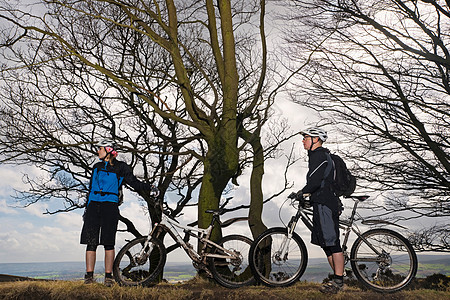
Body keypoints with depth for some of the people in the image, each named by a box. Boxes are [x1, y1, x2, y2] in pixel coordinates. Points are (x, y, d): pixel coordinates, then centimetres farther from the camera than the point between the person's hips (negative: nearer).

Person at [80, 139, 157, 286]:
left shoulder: (121, 167, 5)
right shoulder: (96, 167, 19)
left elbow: (134, 182, 2)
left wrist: (149, 187, -15)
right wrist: (87, 209, 21)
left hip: (110, 207, -4)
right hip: (94, 205, 4)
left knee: (108, 242, -4)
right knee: (91, 241, 1)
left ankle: (108, 276, 3)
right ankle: (89, 275, 8)